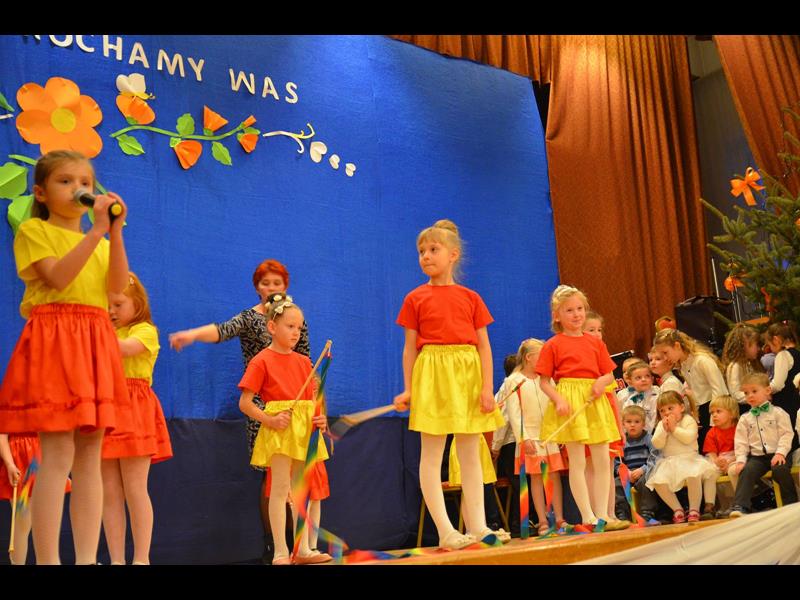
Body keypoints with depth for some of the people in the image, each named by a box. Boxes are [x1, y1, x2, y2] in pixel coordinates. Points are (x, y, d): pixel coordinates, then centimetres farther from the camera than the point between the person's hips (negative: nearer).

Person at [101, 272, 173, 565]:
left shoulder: (145, 330, 3)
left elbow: (125, 348, -19)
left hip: (134, 410, -6)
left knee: (135, 490, -6)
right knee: (110, 493, 2)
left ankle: (141, 558, -1)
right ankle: (116, 559, 6)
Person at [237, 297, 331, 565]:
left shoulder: (303, 361, 12)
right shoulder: (261, 361, -5)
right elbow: (244, 403, -7)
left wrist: (319, 418, -2)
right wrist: (269, 420, -18)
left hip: (304, 430, 6)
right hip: (279, 430, -6)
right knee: (280, 487, -5)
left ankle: (303, 549, 21)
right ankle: (280, 553, 2)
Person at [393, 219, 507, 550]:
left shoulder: (471, 298, 7)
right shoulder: (415, 298, 3)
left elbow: (484, 346, 5)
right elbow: (410, 347, 3)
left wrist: (487, 387, -4)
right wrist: (407, 390, -3)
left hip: (468, 374, 2)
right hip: (432, 374, -2)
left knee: (470, 453, 7)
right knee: (432, 454, -3)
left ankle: (477, 525, 14)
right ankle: (445, 531, 3)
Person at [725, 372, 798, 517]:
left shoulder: (777, 413, 5)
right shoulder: (745, 418, 13)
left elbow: (787, 434, -2)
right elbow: (741, 441, 9)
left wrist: (781, 452, -15)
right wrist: (741, 460, -3)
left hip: (776, 455, -2)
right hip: (756, 457, 2)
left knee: (780, 470, -31)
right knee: (747, 471, -25)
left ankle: (792, 504, -11)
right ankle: (740, 506, -30)